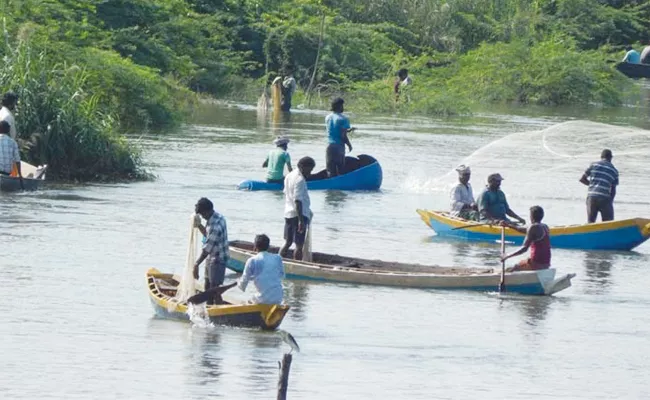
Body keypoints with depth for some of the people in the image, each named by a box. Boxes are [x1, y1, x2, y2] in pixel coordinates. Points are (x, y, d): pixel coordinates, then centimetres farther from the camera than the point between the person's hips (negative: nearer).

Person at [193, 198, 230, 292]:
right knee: (208, 286, 19)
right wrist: (199, 225, 0)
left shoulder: (215, 225, -29)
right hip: (212, 257, 10)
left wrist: (197, 264, -28)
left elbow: (207, 248, -29)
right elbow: (208, 234, 16)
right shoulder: (216, 217, 1)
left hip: (218, 259, -10)